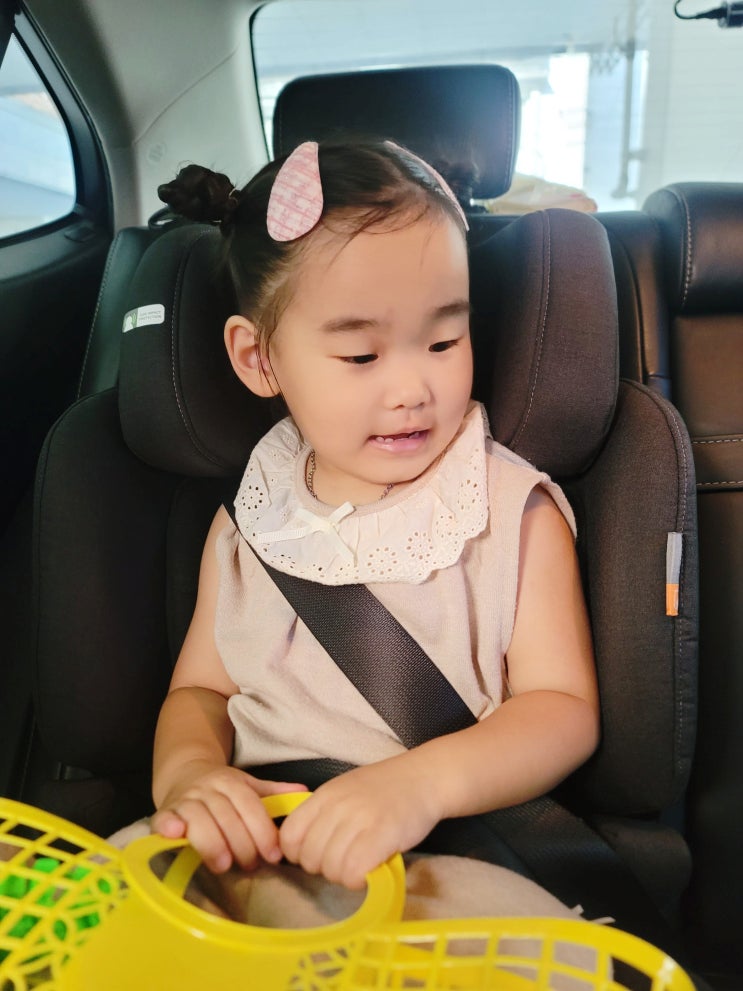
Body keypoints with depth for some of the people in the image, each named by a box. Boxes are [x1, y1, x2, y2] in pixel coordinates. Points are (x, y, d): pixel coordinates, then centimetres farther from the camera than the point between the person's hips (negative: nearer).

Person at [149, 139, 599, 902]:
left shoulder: (517, 515, -4)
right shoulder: (248, 525, 4)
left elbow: (565, 711, -8)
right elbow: (199, 688, 10)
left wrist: (426, 779, -27)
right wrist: (186, 769, -14)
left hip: (462, 853, -1)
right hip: (256, 846, 2)